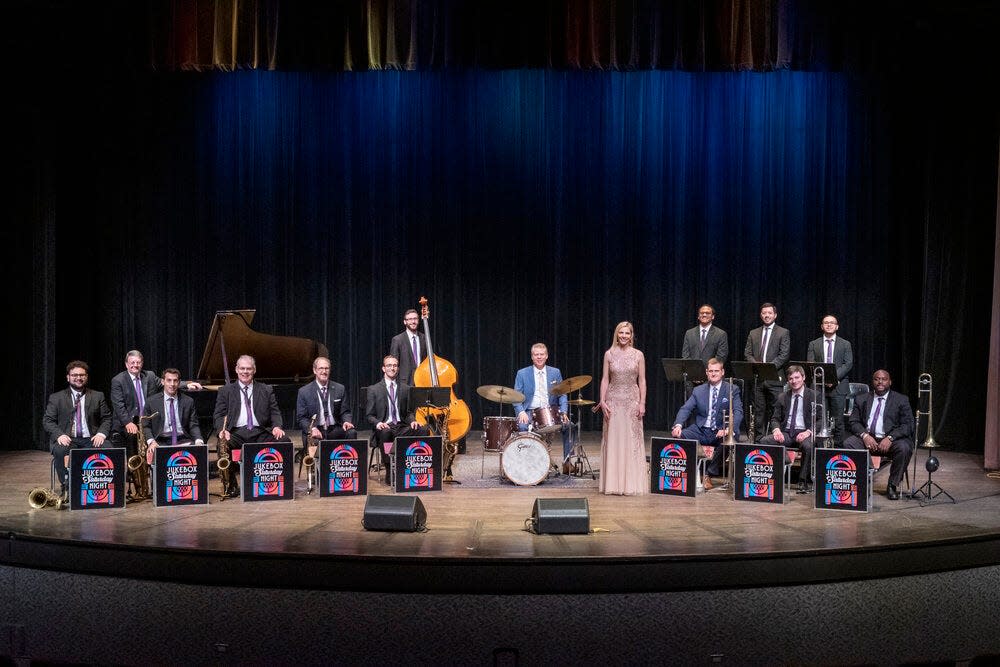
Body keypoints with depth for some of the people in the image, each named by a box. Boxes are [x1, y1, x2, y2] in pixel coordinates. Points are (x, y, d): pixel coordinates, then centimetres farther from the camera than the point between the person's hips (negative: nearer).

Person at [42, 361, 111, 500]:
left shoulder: (98, 396, 14)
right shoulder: (56, 398, 10)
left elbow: (107, 418, 10)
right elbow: (47, 421, 4)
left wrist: (101, 433, -11)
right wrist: (59, 434, -16)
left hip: (90, 439, 1)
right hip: (67, 439, -1)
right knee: (59, 450, -35)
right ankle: (66, 487, -20)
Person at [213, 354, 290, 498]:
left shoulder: (266, 390, 17)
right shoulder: (226, 391, 14)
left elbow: (275, 412, 12)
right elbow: (218, 415, 6)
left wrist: (277, 426, -11)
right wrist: (222, 430, -16)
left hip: (260, 433, 1)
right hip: (236, 433, -1)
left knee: (285, 441, -26)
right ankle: (230, 485, -16)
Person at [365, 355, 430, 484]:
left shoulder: (405, 388, 16)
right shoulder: (374, 389, 7)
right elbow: (369, 415, 4)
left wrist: (413, 421, -7)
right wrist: (378, 423, -17)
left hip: (401, 427, 3)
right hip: (384, 427, -3)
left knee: (424, 430, -27)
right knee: (384, 433, -40)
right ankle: (389, 472, -28)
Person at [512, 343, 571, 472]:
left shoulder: (555, 372, 12)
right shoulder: (522, 374, 6)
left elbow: (562, 394, 9)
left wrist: (563, 412, -9)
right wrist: (521, 412, -17)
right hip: (529, 412, -2)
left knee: (568, 425, -23)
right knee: (522, 426, -33)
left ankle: (567, 462, -11)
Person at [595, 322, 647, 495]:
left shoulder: (638, 355, 3)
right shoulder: (609, 354, 3)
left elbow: (642, 381, 3)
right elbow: (605, 379, 4)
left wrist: (642, 403, -3)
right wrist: (602, 401, -4)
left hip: (632, 400, 0)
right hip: (613, 401, 0)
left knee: (632, 440, 0)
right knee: (613, 440, 2)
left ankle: (631, 483, 8)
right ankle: (613, 483, 8)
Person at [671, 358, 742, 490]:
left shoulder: (732, 390, 4)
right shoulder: (698, 390, 12)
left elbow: (738, 412, -9)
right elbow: (685, 409, 2)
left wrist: (728, 429, -29)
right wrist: (678, 425, -20)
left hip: (721, 432, -2)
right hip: (701, 430, 2)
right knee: (678, 436, -24)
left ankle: (709, 474, -17)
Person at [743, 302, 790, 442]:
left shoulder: (783, 333, 5)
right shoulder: (753, 333, 17)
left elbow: (784, 355, -5)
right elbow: (747, 353, 11)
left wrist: (770, 366, -16)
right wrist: (756, 364, -8)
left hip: (774, 378, -3)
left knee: (775, 410, -4)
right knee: (758, 411, 5)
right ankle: (758, 439, 10)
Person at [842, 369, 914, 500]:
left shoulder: (901, 400, 8)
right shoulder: (861, 400, 15)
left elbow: (907, 425, -2)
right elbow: (853, 422, 7)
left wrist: (890, 438, -19)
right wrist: (864, 435, -15)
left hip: (890, 440, -1)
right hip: (867, 439, 2)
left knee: (904, 447, -34)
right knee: (848, 443, -27)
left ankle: (892, 486, -16)